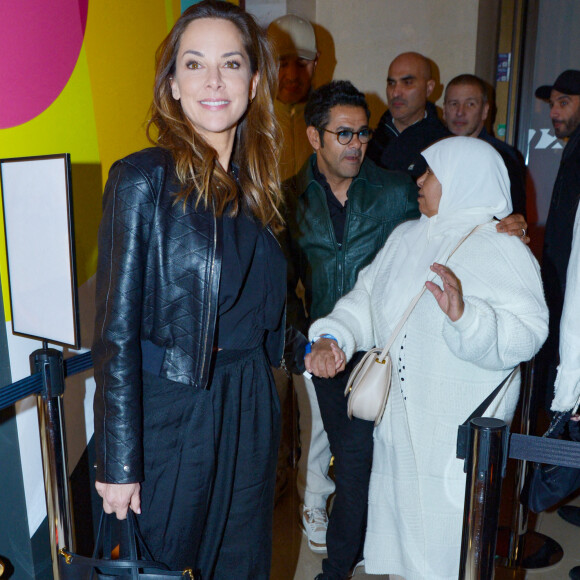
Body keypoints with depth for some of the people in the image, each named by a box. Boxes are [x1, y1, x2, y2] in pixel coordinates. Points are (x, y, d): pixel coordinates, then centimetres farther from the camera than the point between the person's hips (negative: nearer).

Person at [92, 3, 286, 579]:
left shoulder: (253, 181, 4)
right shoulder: (143, 180, -14)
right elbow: (117, 329, -13)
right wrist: (118, 463, -12)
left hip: (250, 403, 6)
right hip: (172, 407, -5)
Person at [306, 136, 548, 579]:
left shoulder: (505, 251, -8)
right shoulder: (405, 237, 10)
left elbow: (526, 335, -19)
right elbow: (365, 301, 7)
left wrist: (464, 316, -35)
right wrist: (331, 338, -9)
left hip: (461, 428, -5)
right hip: (399, 421, 6)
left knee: (448, 534, 6)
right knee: (397, 514, 19)